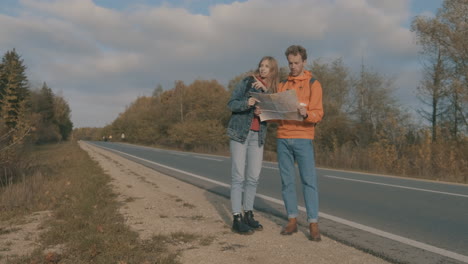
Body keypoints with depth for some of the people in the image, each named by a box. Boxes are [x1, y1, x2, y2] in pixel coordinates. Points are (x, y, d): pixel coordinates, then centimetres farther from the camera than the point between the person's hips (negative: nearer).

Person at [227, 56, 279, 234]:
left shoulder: (273, 91, 11)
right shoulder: (247, 82, -2)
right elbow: (231, 104, -6)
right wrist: (246, 103, -24)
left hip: (258, 136, 5)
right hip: (240, 131, -5)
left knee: (254, 177, 6)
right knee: (238, 176, -4)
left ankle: (248, 215, 19)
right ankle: (237, 219, 0)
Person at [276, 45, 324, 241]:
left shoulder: (313, 84, 1)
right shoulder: (282, 85, 14)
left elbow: (318, 114, -7)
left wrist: (306, 114, -29)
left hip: (303, 138, -4)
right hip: (283, 138, 4)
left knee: (309, 180, -5)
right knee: (287, 181, 6)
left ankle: (313, 224, 0)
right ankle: (292, 220, 14)